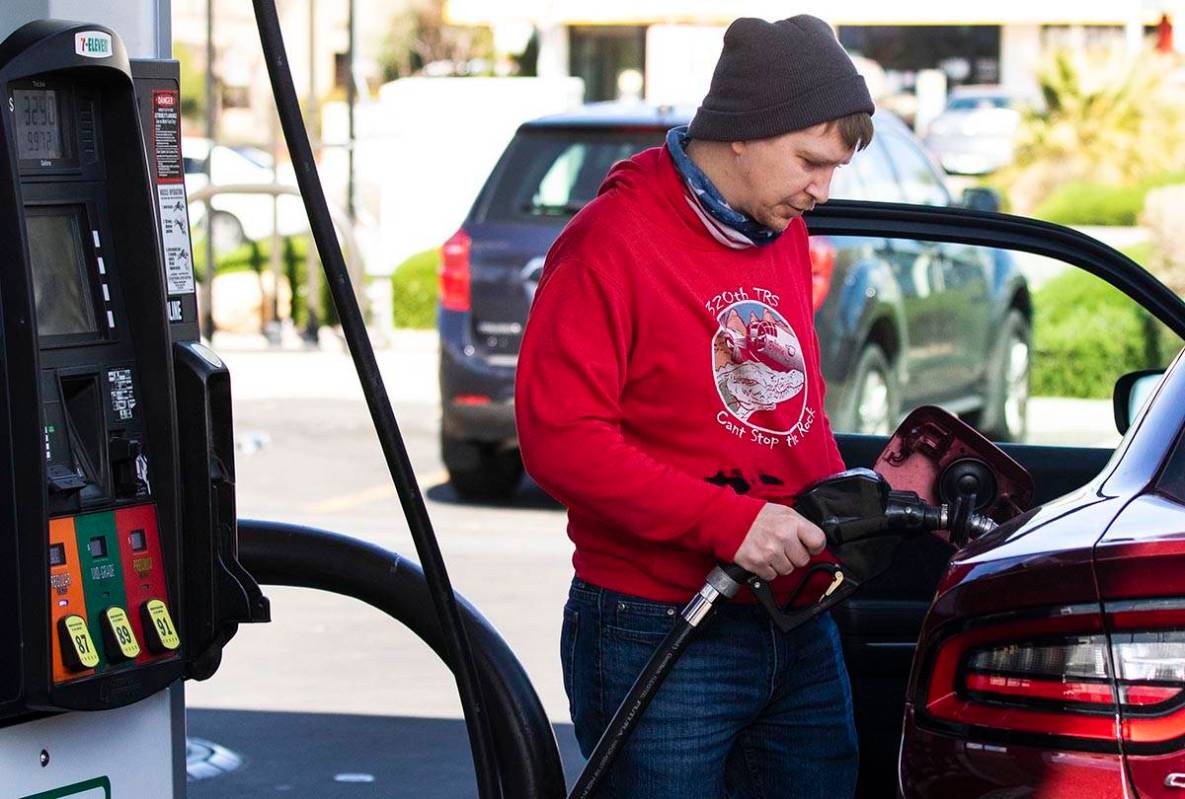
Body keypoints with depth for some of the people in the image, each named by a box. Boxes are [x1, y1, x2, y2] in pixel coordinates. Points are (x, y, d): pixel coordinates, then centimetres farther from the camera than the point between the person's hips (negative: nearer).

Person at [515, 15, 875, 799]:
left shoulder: (785, 236, 13)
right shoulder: (611, 242, -12)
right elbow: (559, 435, -19)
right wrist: (725, 520, -22)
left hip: (800, 633, 7)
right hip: (658, 638, -7)